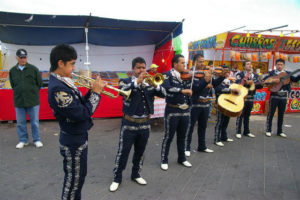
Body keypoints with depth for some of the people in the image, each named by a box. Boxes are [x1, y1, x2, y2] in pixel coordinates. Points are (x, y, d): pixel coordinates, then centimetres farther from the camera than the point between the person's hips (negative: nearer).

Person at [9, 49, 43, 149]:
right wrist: (18, 92, 10)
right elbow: (12, 85, 16)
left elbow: (39, 83, 2)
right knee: (20, 123, 11)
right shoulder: (12, 71, 5)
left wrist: (33, 92, 6)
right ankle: (23, 140, 25)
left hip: (33, 100, -3)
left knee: (35, 122, 5)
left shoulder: (33, 69, -4)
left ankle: (37, 140, 18)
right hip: (18, 101, 3)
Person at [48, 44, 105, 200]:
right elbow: (82, 114, -27)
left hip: (78, 136, 9)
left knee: (78, 176, 24)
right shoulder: (57, 88, -27)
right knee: (74, 180, 11)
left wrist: (92, 91, -5)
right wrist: (96, 93, -17)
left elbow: (80, 105, 8)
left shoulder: (64, 83, 4)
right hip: (73, 141, -9)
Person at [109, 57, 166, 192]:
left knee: (140, 152, 16)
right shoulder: (126, 81, -4)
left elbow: (163, 94, -4)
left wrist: (155, 85, -21)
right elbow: (122, 91, -26)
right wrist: (137, 81, -30)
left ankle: (136, 174, 35)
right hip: (129, 124, -4)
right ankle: (117, 178, 20)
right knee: (123, 152, 4)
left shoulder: (149, 83, 6)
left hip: (145, 124, 4)